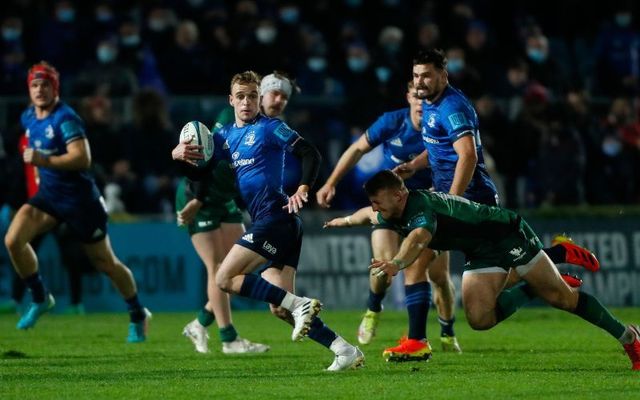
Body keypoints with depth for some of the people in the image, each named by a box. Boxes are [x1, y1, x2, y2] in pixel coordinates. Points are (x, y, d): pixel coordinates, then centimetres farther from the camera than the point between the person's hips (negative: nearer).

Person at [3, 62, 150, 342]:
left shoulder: (65, 119, -20)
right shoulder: (28, 118, 4)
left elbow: (83, 159, -31)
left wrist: (45, 161, -38)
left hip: (79, 198, -6)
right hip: (48, 194, 7)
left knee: (105, 263, 5)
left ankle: (138, 315, 26)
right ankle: (40, 299, 3)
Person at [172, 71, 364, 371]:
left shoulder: (269, 128, -1)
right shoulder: (225, 136, 20)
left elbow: (310, 153, -8)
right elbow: (198, 173, 21)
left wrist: (303, 188, -22)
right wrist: (179, 155, 1)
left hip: (275, 216, -8)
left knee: (225, 278, -13)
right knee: (279, 308, 2)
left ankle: (298, 304, -16)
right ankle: (345, 351, -1)